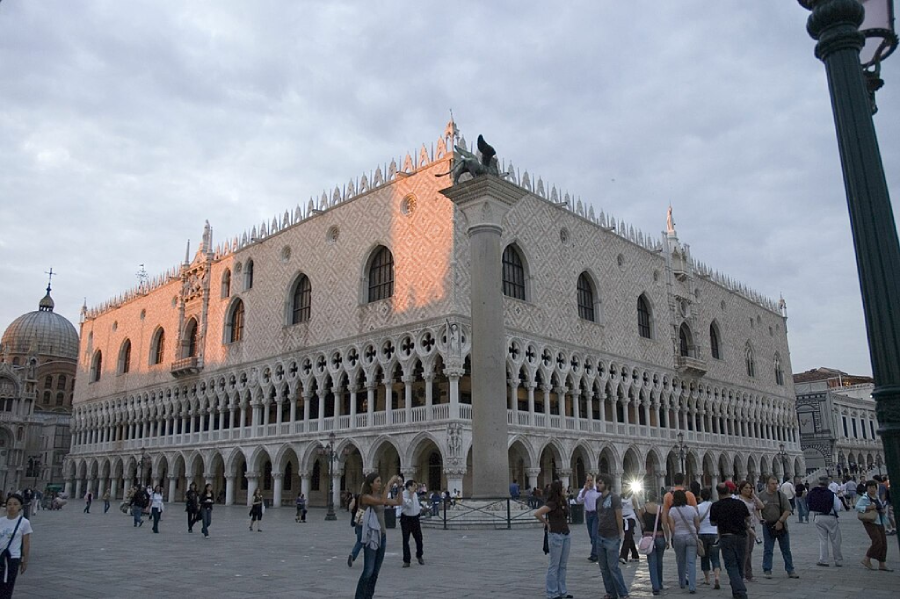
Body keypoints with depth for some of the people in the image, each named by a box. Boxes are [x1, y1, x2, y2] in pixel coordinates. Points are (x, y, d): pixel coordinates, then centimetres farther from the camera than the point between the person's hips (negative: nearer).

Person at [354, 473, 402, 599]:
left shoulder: (380, 496, 11)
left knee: (376, 571, 9)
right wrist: (389, 483, -24)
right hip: (371, 536, -7)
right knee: (368, 571, -9)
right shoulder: (366, 497, -10)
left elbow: (399, 502, 11)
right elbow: (382, 501, -26)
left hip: (382, 536, 7)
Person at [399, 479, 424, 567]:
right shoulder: (403, 495, -15)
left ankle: (419, 556, 32)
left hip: (415, 518, 6)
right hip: (406, 519, -6)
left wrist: (420, 508, 8)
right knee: (405, 540, -2)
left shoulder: (415, 494, 8)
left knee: (419, 538, 10)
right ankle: (406, 561, 8)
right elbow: (409, 504, -26)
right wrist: (411, 494, -27)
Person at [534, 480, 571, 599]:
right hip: (555, 535, -8)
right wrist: (547, 524, -12)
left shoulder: (564, 501, 8)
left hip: (566, 535, 8)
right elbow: (537, 514, -24)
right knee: (554, 565, 0)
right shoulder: (552, 503, -15)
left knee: (563, 565, 12)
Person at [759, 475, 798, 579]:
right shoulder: (761, 496, -2)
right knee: (768, 550, 4)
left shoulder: (781, 495, -1)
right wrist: (760, 519, -12)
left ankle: (790, 570, 18)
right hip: (768, 526, -1)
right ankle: (767, 570, 12)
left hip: (781, 525, 1)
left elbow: (788, 510, -3)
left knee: (786, 549, 8)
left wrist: (780, 521, -11)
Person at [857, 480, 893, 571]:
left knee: (883, 543, 7)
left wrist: (884, 511, 5)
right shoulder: (864, 498, -10)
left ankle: (882, 564, 16)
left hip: (879, 522, 8)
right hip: (870, 522, -8)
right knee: (877, 541, -16)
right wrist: (868, 507, -29)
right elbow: (857, 507, -18)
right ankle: (866, 560, -3)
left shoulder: (877, 498, 13)